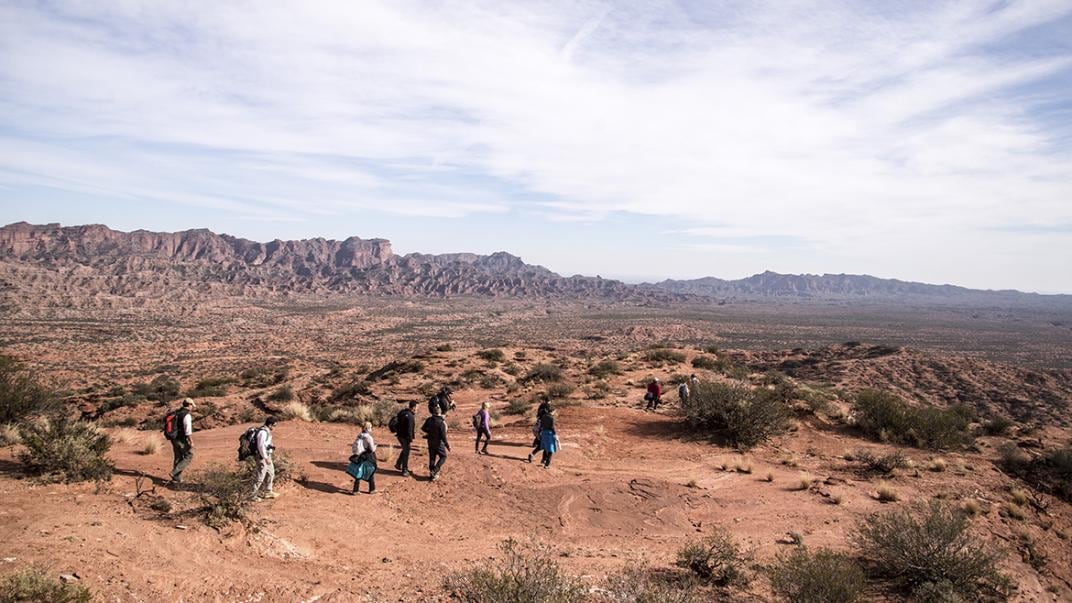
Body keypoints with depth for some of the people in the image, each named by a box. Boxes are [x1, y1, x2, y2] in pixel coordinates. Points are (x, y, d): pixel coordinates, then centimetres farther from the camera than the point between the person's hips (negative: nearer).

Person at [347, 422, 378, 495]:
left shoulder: (359, 436, 0)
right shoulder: (369, 437, -19)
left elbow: (354, 447, 7)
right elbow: (372, 449, -17)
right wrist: (375, 445, 3)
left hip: (359, 458, 6)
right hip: (367, 459, -6)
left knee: (358, 474, 13)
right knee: (371, 474, 11)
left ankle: (356, 490, 13)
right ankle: (372, 489, 19)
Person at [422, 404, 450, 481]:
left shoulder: (429, 420, -8)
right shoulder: (441, 422, -24)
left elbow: (423, 428, 9)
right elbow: (443, 436, -23)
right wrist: (447, 446, -13)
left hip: (430, 442, 5)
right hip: (439, 443, -5)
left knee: (432, 458, 17)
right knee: (443, 457, 13)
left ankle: (432, 473, 25)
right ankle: (434, 472, 0)